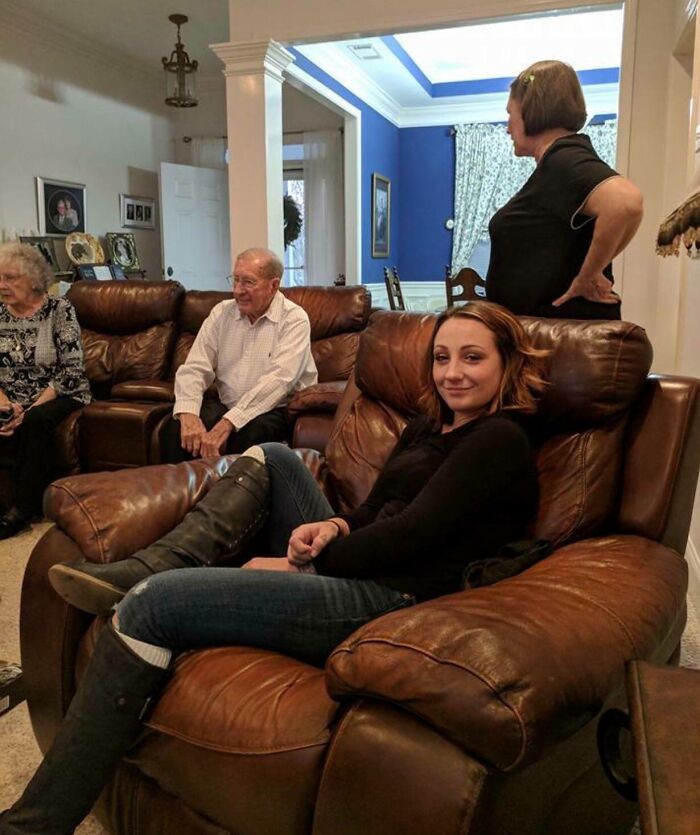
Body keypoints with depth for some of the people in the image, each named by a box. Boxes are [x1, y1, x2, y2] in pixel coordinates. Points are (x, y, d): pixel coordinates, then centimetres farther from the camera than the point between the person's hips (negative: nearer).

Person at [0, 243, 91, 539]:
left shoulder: (59, 310, -7)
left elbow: (72, 370, -12)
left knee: (35, 422, -33)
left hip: (60, 396, -3)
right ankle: (31, 498, -13)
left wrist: (33, 407, -19)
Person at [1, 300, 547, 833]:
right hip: (352, 569, 10)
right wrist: (334, 525, -5)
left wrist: (302, 563, -10)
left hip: (390, 600, -10)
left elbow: (409, 535, -16)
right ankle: (147, 569, -1)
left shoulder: (499, 439, -8)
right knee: (271, 459, 15)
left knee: (151, 606, -17)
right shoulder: (431, 427, 18)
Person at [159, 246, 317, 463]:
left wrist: (227, 423, -30)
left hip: (276, 410, -4)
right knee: (174, 428, -22)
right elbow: (194, 368, 0)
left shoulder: (294, 320, -8)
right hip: (225, 405, 4)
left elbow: (279, 379, -21)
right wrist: (188, 414, -22)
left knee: (250, 434, -35)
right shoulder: (221, 313, 6)